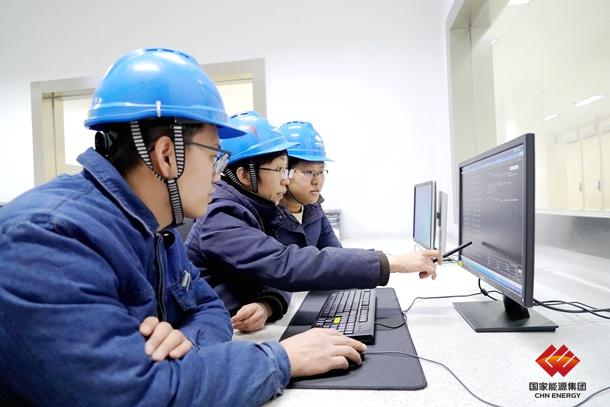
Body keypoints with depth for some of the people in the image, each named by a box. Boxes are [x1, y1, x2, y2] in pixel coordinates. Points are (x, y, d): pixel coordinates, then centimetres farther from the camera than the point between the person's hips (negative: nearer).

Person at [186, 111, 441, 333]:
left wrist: (267, 305, -26)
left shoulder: (256, 209, 4)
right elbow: (286, 265, -34)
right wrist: (391, 263, -33)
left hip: (237, 334, 6)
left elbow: (274, 273, -2)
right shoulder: (219, 220, -23)